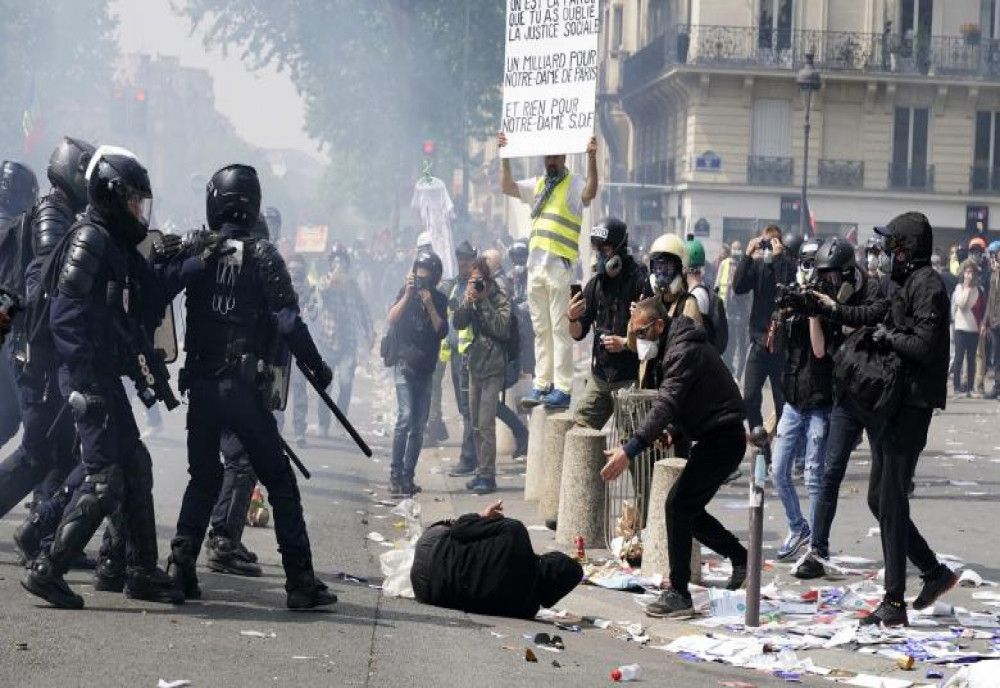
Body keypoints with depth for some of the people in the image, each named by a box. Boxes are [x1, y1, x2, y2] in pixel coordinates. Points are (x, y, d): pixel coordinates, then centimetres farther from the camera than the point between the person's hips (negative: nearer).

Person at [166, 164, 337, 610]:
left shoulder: (193, 250, 2)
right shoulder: (260, 256, -8)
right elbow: (288, 322, -9)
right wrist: (317, 368, 1)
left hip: (199, 384, 4)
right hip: (242, 385, -4)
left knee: (203, 477, 18)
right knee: (279, 481, 3)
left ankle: (181, 565, 7)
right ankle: (300, 582, 1)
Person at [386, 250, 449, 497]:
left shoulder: (439, 299, 7)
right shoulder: (406, 292, 2)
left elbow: (442, 331, -2)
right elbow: (391, 319, -10)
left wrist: (429, 305, -11)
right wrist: (408, 295, -17)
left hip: (426, 369, 4)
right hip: (404, 363, -4)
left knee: (419, 426, 5)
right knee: (405, 417, -18)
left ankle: (408, 476, 11)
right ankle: (395, 475, -17)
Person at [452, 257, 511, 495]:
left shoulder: (499, 298, -6)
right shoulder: (470, 297, 8)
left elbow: (501, 328, -18)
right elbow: (458, 323, -2)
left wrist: (483, 302, -16)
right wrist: (469, 300, -14)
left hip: (493, 368, -6)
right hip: (475, 365, 6)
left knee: (486, 424, -11)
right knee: (476, 425, 12)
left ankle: (487, 475, -8)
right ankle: (482, 471, 22)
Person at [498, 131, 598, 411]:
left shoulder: (574, 184, -1)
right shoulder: (536, 185, 18)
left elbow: (590, 193, -20)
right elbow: (507, 186, 14)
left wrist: (591, 158, -28)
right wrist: (505, 155, 10)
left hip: (560, 266, -7)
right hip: (536, 264, 7)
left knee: (560, 329, -7)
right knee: (541, 329, 10)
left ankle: (562, 390, -7)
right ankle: (541, 385, 14)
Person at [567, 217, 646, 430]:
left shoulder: (639, 281, -10)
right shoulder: (596, 283, 10)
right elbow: (578, 334, 12)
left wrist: (626, 343, -21)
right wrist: (573, 318, -8)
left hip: (630, 378, -7)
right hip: (600, 375, 7)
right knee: (578, 429, 7)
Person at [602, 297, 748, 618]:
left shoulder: (685, 351, -20)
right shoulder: (678, 344, 13)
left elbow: (666, 403, -31)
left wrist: (629, 450, -38)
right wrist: (673, 428, 3)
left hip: (722, 440, -11)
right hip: (716, 438, 11)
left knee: (679, 505, -15)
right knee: (687, 508, 14)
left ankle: (679, 594, -13)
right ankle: (741, 559, 26)